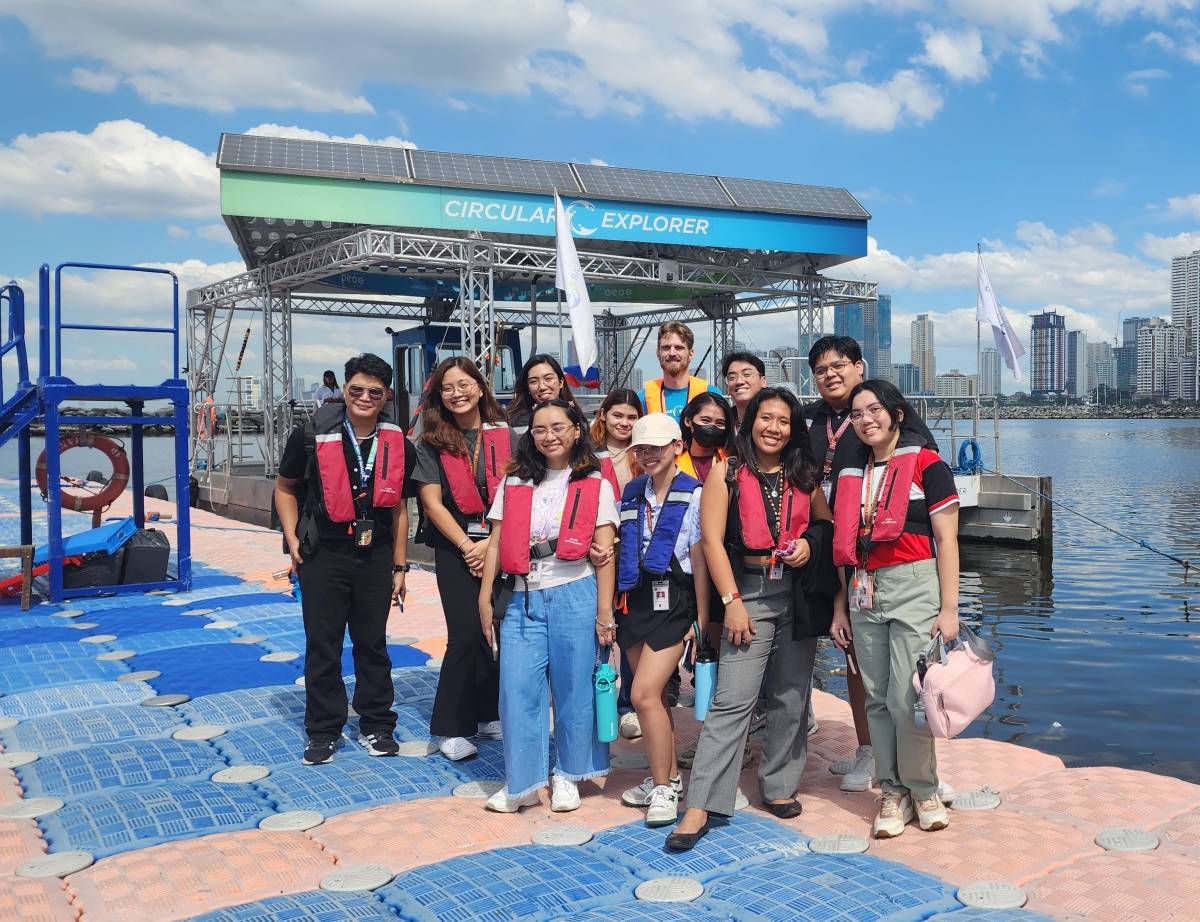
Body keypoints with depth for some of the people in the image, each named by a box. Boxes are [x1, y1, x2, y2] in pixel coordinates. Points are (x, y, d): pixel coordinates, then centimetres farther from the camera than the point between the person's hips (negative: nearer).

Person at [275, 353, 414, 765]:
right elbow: (285, 488, 6)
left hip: (376, 557, 2)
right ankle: (324, 731, 19)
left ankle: (376, 726, 24)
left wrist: (399, 566, 8)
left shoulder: (398, 445, 1)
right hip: (323, 556, -2)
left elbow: (398, 508, 9)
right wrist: (293, 540, -3)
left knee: (373, 643, 11)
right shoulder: (312, 436, -6)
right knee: (322, 646, 6)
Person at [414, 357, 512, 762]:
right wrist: (467, 546, -9)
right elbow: (433, 503, -2)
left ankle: (490, 714, 20)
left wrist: (492, 543, -10)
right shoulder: (432, 443, 1)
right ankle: (452, 728, 3)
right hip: (455, 547, -2)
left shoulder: (506, 437, 3)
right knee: (467, 633, -7)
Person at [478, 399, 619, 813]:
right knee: (517, 689, -1)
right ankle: (521, 782, 12)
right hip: (522, 598, 2)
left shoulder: (595, 486, 3)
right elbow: (497, 544, 9)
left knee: (573, 689, 5)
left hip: (574, 596, -2)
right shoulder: (514, 484, 11)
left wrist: (604, 612, -6)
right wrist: (485, 597, 1)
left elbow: (604, 554, -1)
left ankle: (567, 776, 22)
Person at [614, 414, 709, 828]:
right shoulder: (631, 493, 11)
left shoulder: (693, 495, -7)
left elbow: (700, 562, -7)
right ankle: (668, 776, 28)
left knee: (644, 693, -13)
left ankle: (663, 788, 2)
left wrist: (701, 620, -7)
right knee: (655, 695, 13)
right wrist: (615, 606, 10)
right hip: (635, 600, 6)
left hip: (672, 601, -6)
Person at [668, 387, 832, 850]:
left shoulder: (804, 475, 9)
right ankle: (700, 805, -7)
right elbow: (713, 539, -6)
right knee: (732, 700, -9)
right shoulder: (727, 472, -1)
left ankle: (778, 786, 25)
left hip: (799, 592, 4)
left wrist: (809, 542, -4)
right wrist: (732, 601, -11)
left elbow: (827, 522, 20)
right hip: (750, 591, -4)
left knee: (791, 697, 10)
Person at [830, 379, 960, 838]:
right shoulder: (851, 473, 13)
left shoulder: (927, 464, -3)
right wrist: (840, 607, 14)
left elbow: (946, 540, -5)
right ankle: (893, 792, 19)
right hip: (865, 591, 5)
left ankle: (923, 790, 13)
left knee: (907, 698, -7)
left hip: (914, 585, -5)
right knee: (878, 698, 7)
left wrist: (949, 608, -10)